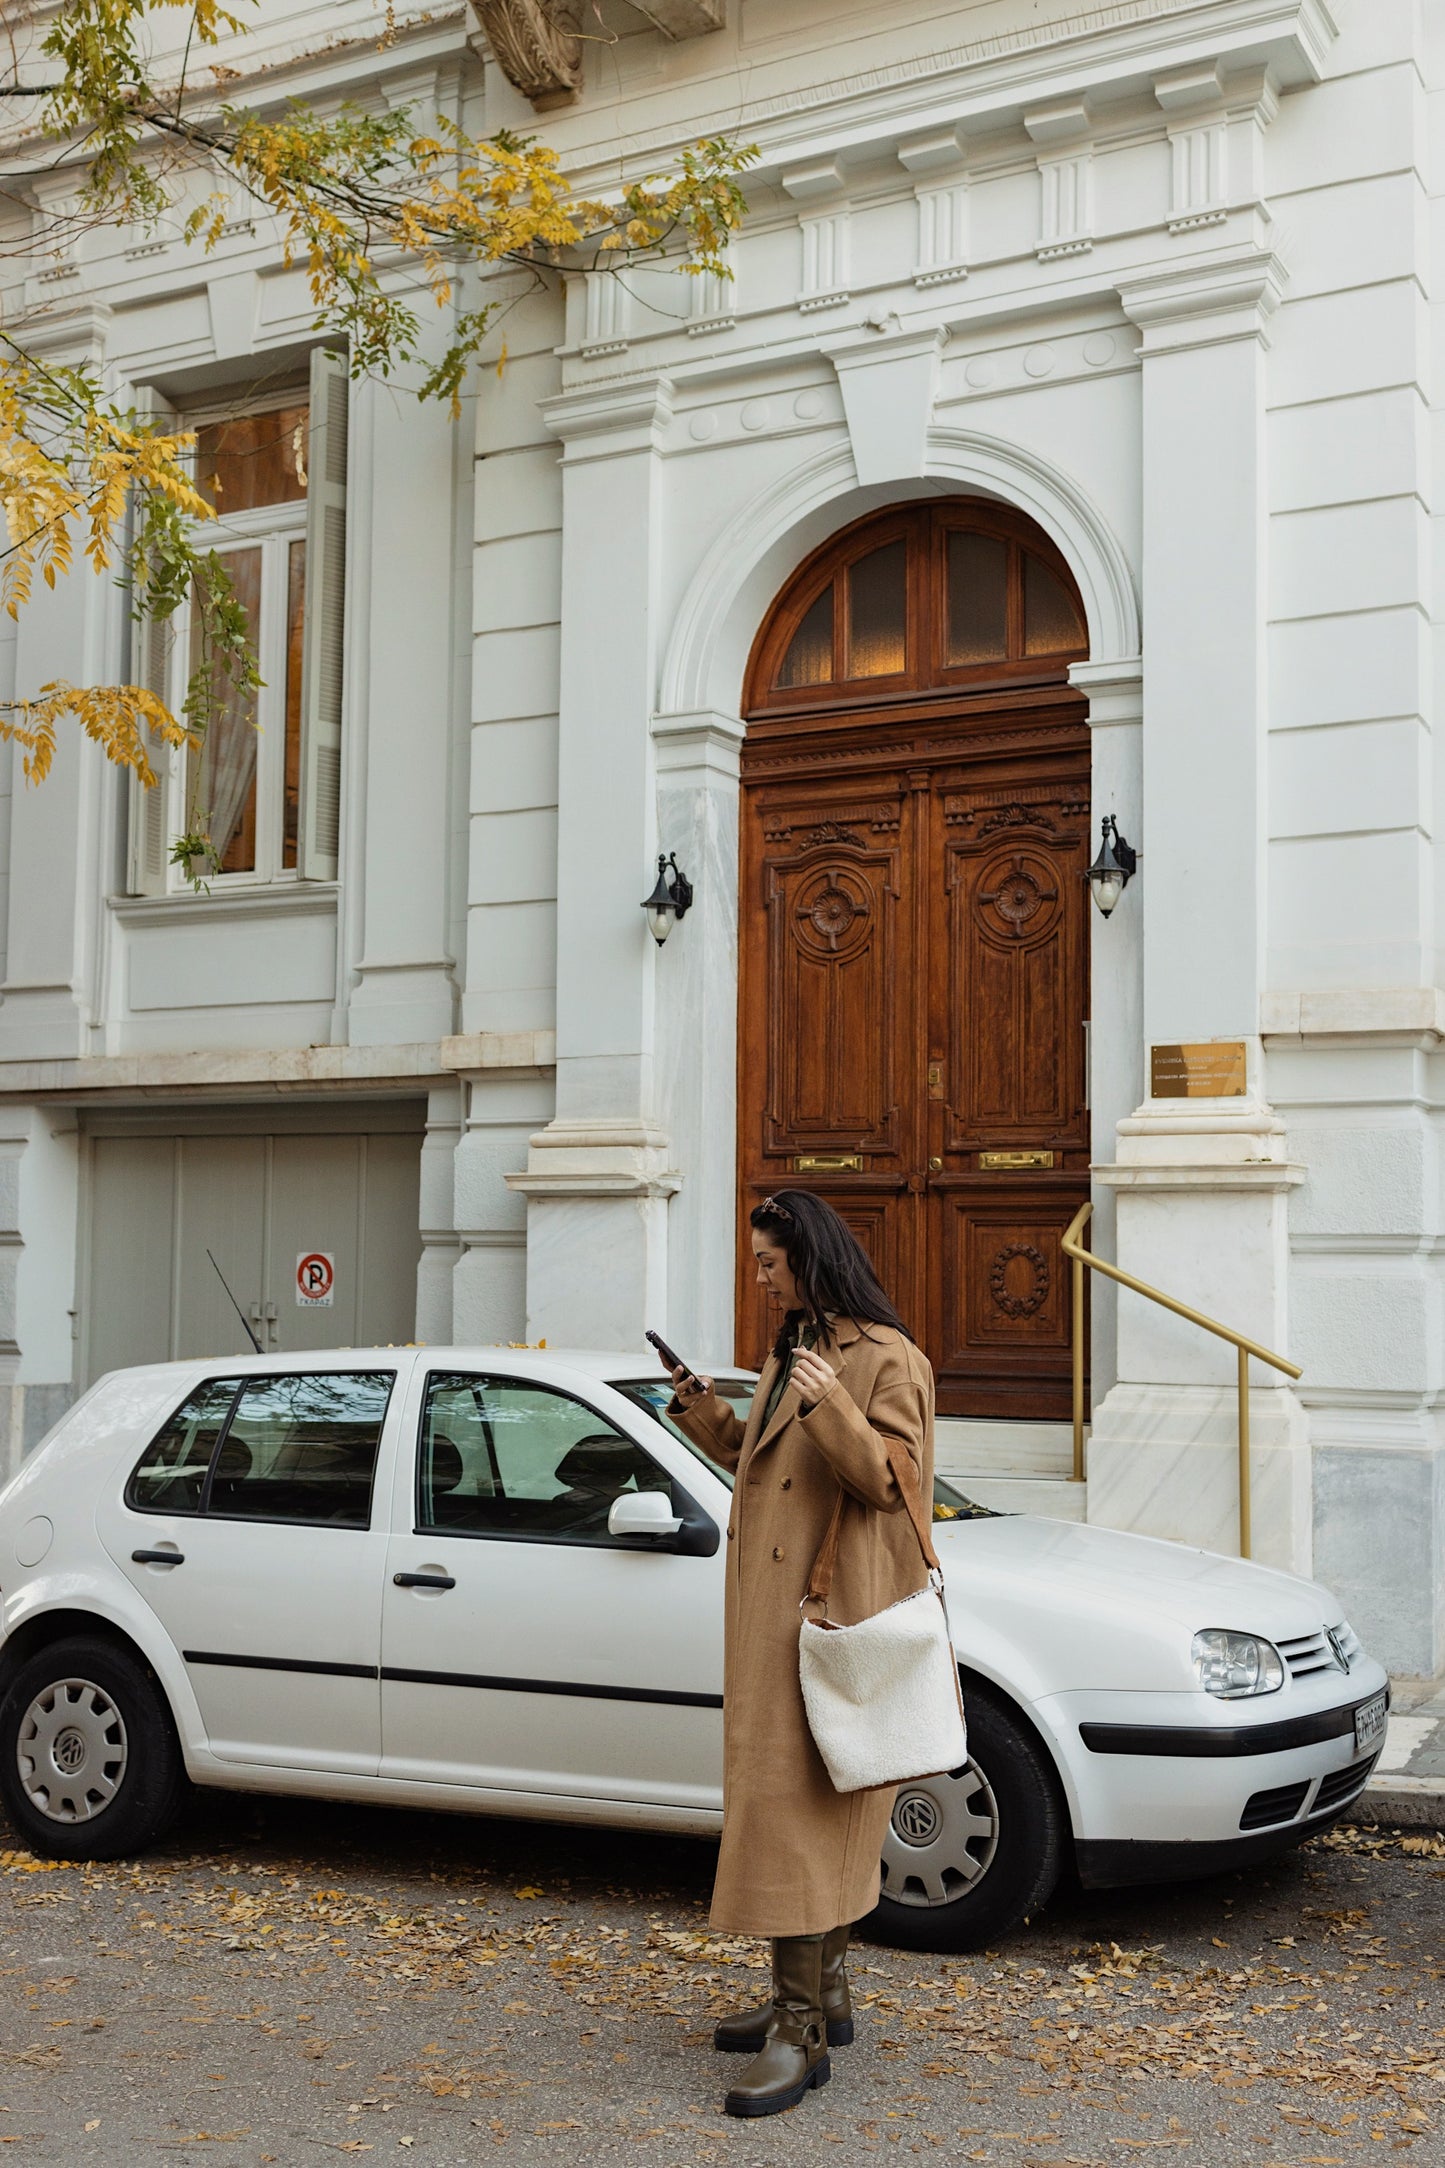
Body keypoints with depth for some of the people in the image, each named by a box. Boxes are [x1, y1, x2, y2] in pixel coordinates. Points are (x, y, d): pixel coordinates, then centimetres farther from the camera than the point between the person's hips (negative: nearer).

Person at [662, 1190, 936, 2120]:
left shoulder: (886, 1358, -10)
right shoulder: (792, 1351, 19)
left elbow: (888, 1479, -18)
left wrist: (834, 1407, -31)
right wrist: (705, 1413, 14)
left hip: (832, 1616, -9)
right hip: (772, 1609, 10)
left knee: (803, 1807, -10)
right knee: (785, 1803, 14)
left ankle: (802, 2031, -6)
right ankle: (822, 1995, 25)